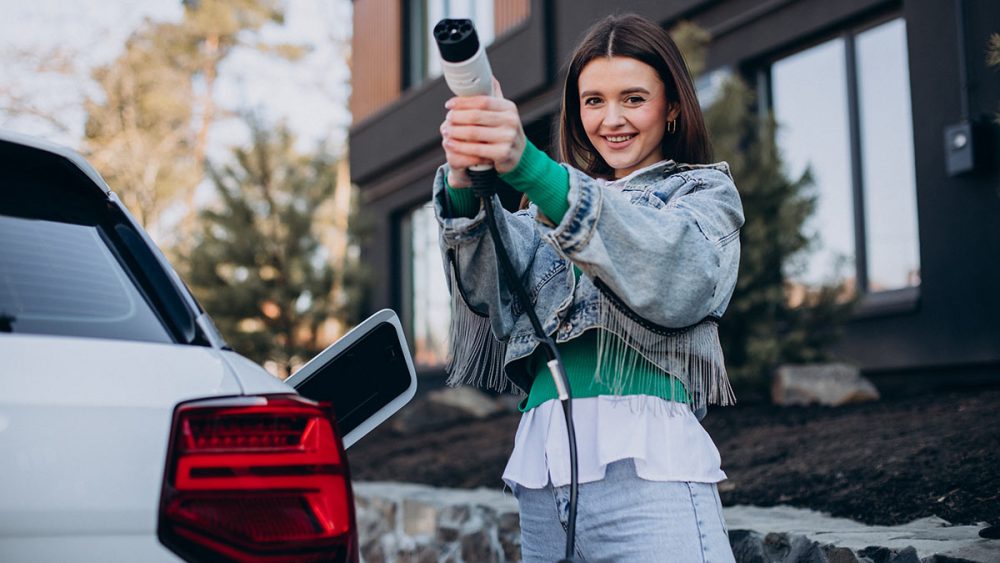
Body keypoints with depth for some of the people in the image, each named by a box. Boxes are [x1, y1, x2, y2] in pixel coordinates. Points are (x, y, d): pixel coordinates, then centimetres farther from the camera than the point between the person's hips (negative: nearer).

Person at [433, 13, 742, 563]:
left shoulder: (704, 191, 10)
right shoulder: (557, 199, 23)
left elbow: (675, 276, -14)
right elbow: (489, 287, 3)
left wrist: (529, 167, -25)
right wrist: (465, 185, -19)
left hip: (642, 460, -4)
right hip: (541, 463, 4)